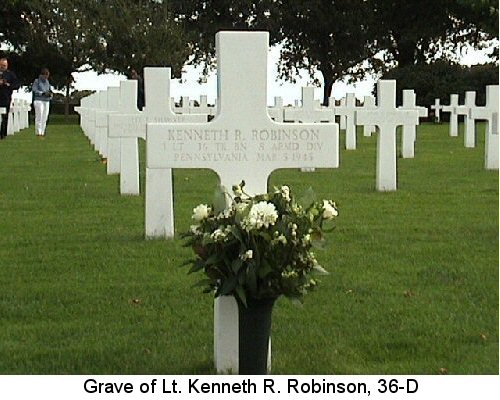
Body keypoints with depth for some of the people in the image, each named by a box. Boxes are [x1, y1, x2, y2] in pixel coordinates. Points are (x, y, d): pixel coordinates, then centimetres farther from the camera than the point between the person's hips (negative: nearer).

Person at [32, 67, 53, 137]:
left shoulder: (47, 82, 17)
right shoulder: (37, 81, 0)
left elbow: (50, 90, 20)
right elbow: (34, 90, -9)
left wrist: (50, 94, -4)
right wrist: (43, 93, -18)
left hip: (46, 101, 6)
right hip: (38, 100, -6)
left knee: (45, 117, 1)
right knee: (39, 116, -12)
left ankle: (42, 132, 4)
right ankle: (38, 132, -12)